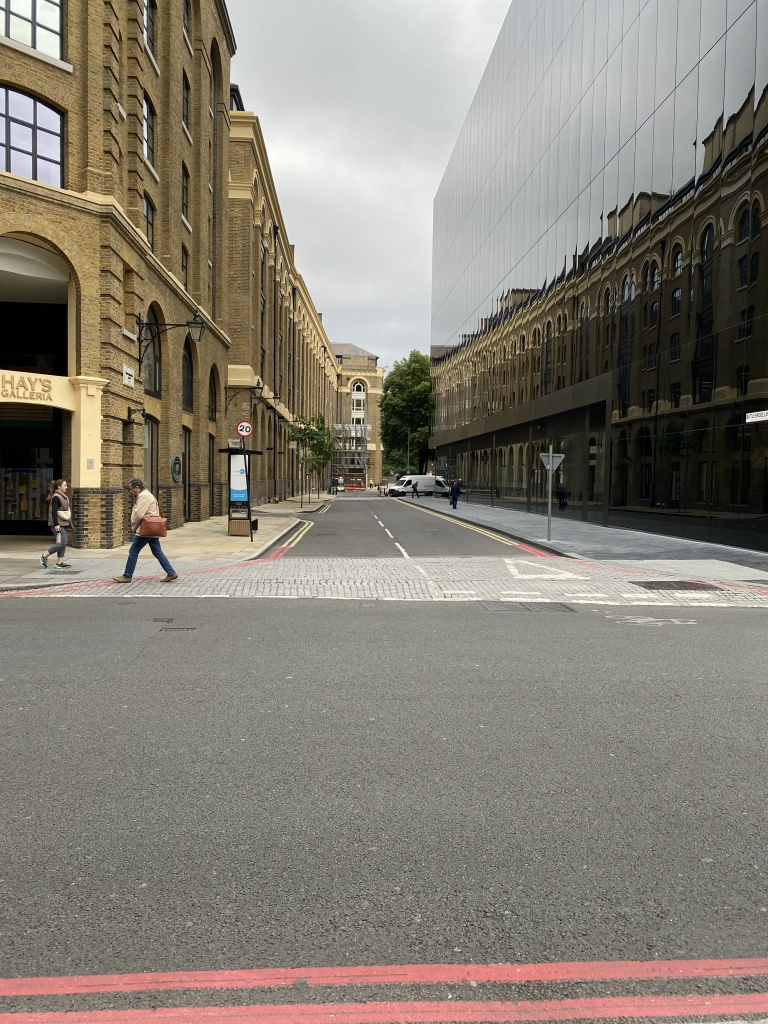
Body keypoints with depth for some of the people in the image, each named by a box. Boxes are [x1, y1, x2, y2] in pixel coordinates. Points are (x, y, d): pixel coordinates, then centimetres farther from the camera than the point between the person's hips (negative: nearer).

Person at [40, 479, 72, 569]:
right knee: (62, 543, -13)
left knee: (64, 543, 5)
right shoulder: (56, 497, -11)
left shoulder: (64, 497, 18)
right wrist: (56, 524, -22)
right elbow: (54, 511, -17)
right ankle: (44, 556, -1)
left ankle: (59, 562, 7)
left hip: (64, 523, 9)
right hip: (58, 524, -9)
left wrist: (69, 523, 23)